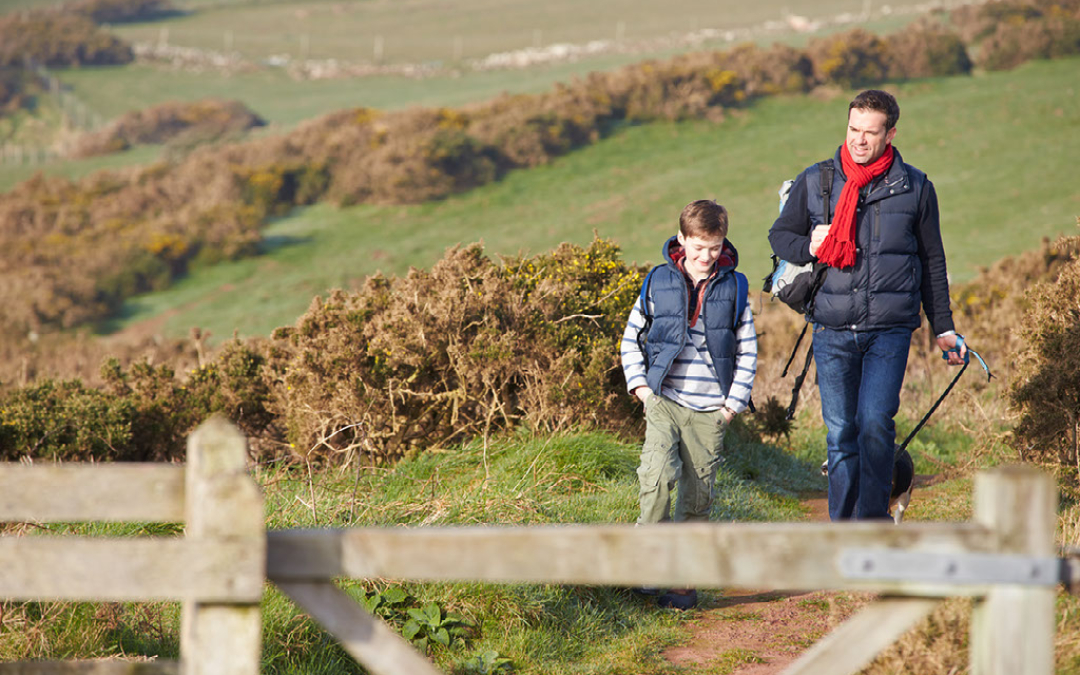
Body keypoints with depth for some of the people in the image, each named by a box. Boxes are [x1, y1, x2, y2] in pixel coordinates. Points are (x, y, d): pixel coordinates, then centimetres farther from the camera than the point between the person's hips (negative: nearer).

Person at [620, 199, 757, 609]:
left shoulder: (734, 288, 5)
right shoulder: (659, 283, 3)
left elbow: (748, 352, 10)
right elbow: (631, 338, 13)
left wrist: (734, 403, 2)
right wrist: (639, 384, 0)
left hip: (710, 411, 1)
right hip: (664, 402, -1)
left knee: (697, 495, 3)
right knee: (658, 474, -23)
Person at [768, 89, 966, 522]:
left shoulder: (915, 188, 6)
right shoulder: (814, 182, 7)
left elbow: (932, 263, 15)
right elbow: (779, 235, 17)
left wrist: (943, 328, 14)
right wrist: (809, 247, -5)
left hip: (890, 329, -1)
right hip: (832, 331, 1)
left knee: (875, 424, -15)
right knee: (840, 433, 2)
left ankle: (873, 523, -5)